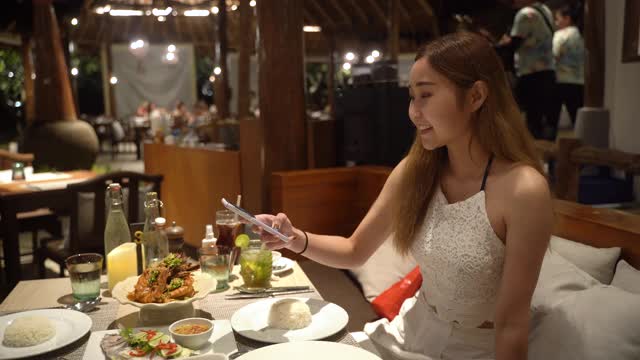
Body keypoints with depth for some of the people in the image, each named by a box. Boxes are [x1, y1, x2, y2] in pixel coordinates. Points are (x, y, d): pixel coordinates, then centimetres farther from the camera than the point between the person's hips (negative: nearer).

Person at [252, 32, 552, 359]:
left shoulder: (522, 190, -24)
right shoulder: (415, 170, -8)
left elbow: (512, 326, -18)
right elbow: (356, 251, 2)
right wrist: (296, 239, -15)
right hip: (411, 332, 5)